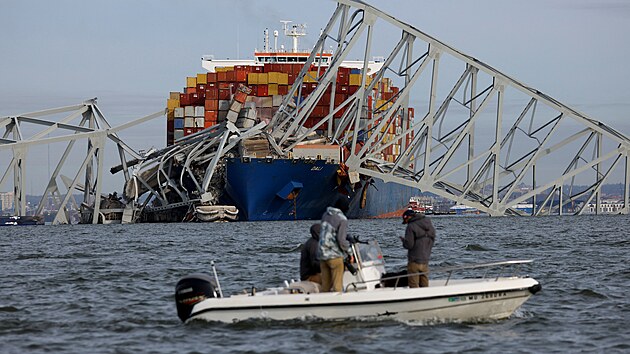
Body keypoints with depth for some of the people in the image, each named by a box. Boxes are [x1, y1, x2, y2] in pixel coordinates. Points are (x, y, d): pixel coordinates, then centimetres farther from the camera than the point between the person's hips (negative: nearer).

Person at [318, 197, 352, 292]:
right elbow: (341, 240, -18)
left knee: (325, 286, 12)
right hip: (335, 256, -7)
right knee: (337, 285, -1)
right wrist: (350, 252, -5)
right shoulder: (342, 219, -13)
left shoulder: (325, 215, 8)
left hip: (322, 255, 7)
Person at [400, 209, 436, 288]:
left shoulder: (411, 226, -13)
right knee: (424, 285, 12)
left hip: (414, 261, -7)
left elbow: (409, 245, -17)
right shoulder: (430, 226, 10)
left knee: (414, 285, -3)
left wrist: (403, 240, 2)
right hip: (425, 260, 7)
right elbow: (431, 243, 15)